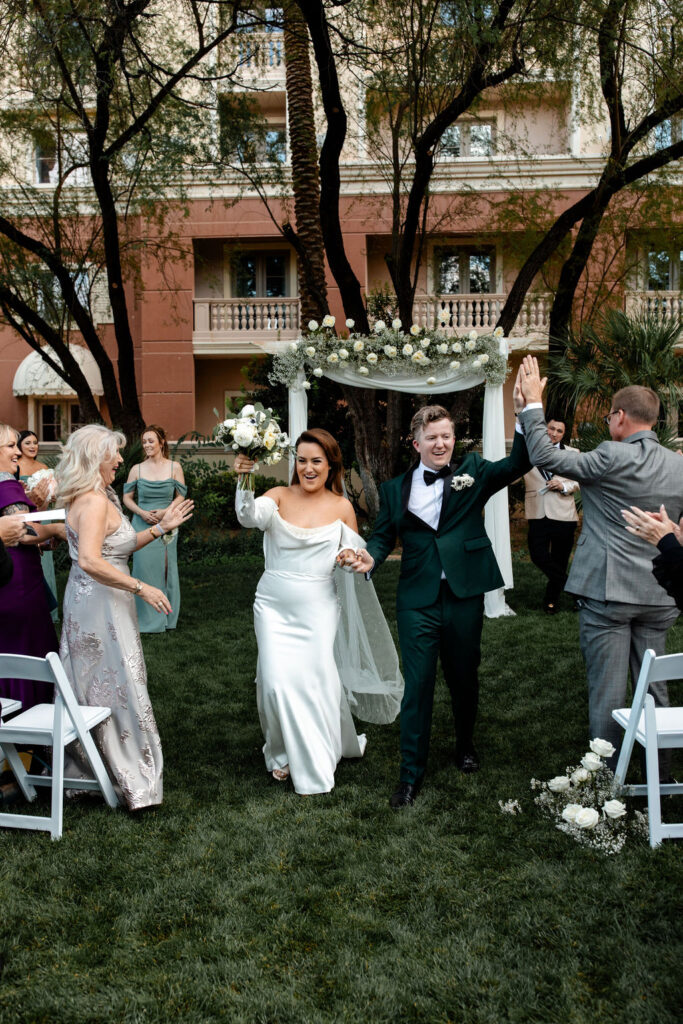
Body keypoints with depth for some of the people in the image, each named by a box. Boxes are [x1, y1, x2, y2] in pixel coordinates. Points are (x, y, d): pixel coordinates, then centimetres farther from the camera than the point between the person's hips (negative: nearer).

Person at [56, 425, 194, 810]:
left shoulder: (99, 496, 12)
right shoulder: (94, 501, -20)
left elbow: (118, 547, 15)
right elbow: (90, 561, -31)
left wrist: (161, 527, 12)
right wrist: (141, 588, -27)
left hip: (91, 601, 10)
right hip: (99, 603, -10)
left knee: (93, 688, 18)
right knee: (115, 688, -2)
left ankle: (82, 770, 31)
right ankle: (133, 781, 8)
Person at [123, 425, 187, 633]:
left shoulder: (174, 467, 1)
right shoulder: (137, 469, 3)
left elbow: (180, 496, 3)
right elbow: (127, 497, 7)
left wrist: (165, 511, -12)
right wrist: (142, 513, -9)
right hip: (143, 525, 0)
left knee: (166, 568, 4)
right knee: (144, 568, 0)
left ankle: (166, 618, 16)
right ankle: (147, 618, 10)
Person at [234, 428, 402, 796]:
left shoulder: (341, 507, -1)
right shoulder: (279, 497, -3)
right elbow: (248, 516, -22)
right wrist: (243, 480, -39)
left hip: (317, 610, 0)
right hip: (274, 606, 1)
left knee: (314, 682, 2)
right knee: (276, 682, -3)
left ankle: (313, 767, 25)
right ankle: (283, 753, 26)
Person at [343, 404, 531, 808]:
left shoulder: (473, 472, 3)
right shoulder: (395, 489, 6)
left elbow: (518, 463, -11)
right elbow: (384, 535, 9)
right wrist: (370, 557, -14)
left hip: (465, 597, 1)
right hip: (418, 600, 0)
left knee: (465, 679, 17)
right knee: (418, 686, 1)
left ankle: (466, 745, 44)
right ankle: (411, 774, 14)